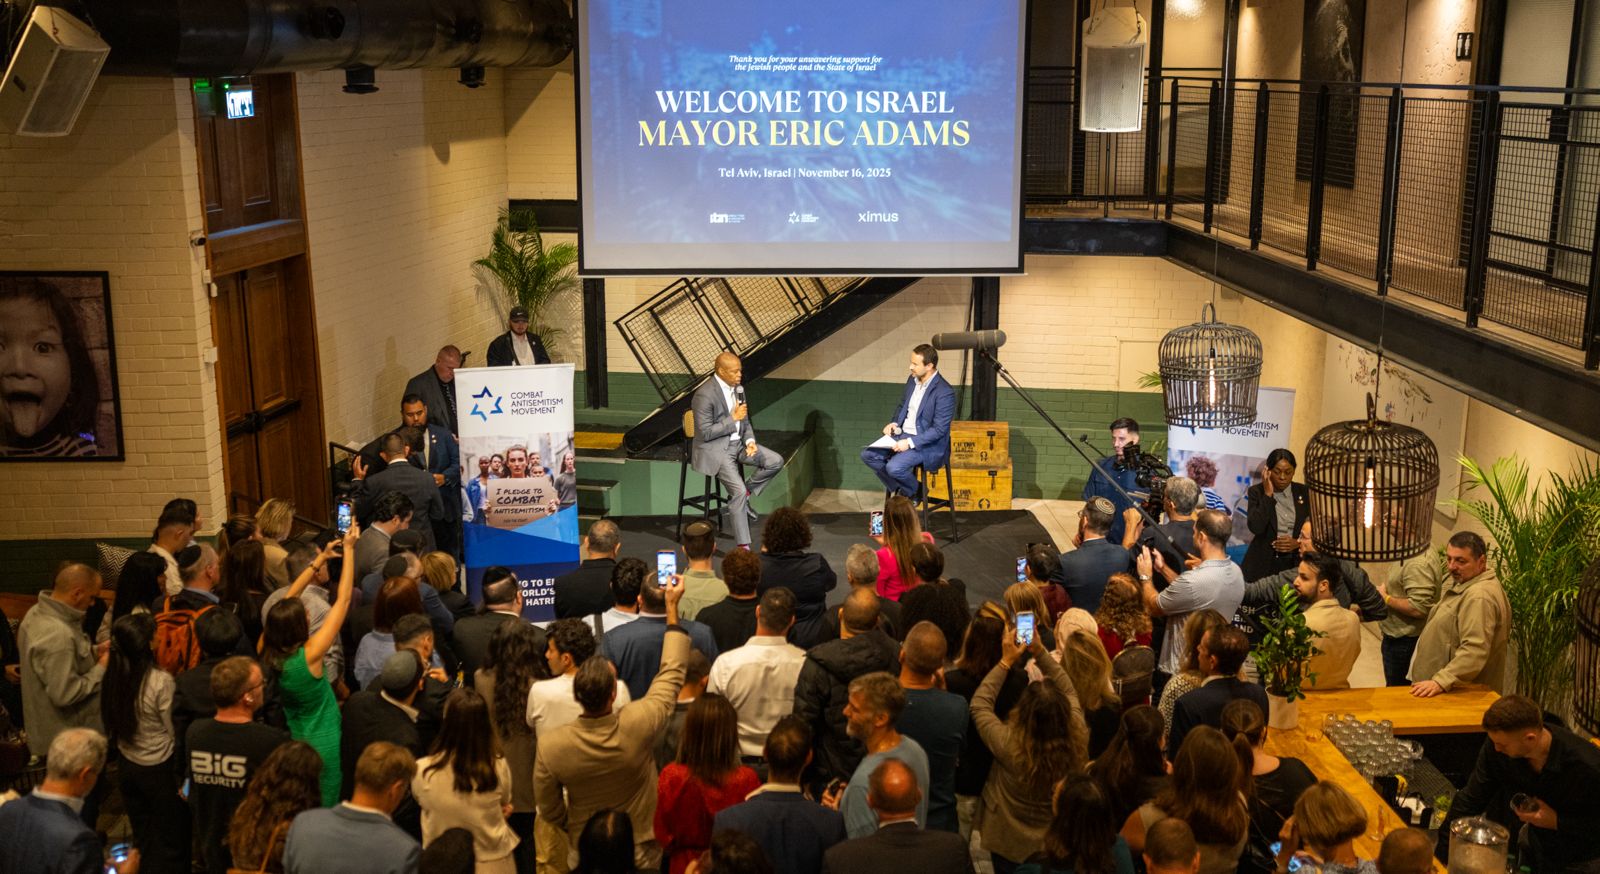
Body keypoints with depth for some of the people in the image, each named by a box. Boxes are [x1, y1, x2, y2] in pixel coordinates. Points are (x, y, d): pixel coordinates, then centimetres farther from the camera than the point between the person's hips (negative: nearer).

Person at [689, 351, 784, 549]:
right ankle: (743, 546, -14)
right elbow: (705, 433, -21)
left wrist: (750, 440, -4)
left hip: (737, 443, 8)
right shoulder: (704, 395, -20)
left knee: (776, 461, -8)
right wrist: (733, 419, -20)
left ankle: (745, 495, 7)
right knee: (738, 491, -22)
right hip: (715, 449, -8)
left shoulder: (738, 388, 6)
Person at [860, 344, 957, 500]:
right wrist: (894, 423, 0)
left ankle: (914, 491, 4)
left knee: (894, 467, -28)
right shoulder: (912, 379, 5)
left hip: (928, 444, -8)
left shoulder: (945, 393, -20)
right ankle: (896, 489, 10)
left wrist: (910, 443, -26)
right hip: (903, 435, 8)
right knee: (867, 455, -6)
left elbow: (939, 429, -21)